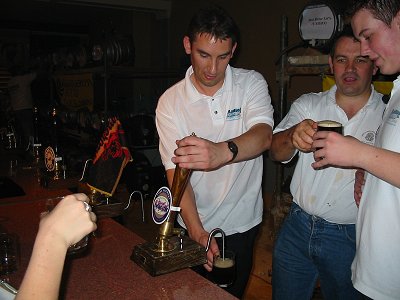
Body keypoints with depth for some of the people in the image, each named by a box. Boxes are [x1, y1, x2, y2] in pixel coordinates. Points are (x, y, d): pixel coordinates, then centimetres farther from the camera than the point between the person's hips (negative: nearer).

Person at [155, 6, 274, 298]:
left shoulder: (252, 83, -10)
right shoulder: (170, 102, -10)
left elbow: (263, 136, -27)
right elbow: (176, 172, -15)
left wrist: (223, 151, -50)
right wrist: (197, 231, -27)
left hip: (242, 223, 0)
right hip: (193, 226, 1)